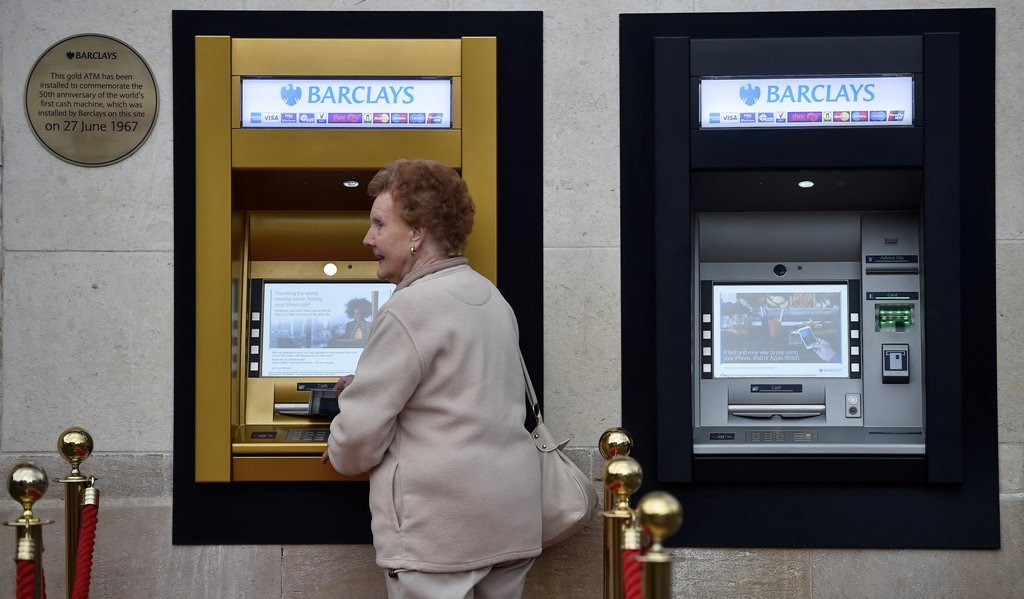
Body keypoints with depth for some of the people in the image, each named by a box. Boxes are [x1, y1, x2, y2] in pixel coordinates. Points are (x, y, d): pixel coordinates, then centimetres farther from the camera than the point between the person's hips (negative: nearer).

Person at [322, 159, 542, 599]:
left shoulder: (411, 309, -15)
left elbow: (360, 430, -14)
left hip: (442, 527, -9)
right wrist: (369, 384, 23)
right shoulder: (492, 298, 13)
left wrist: (341, 455, 8)